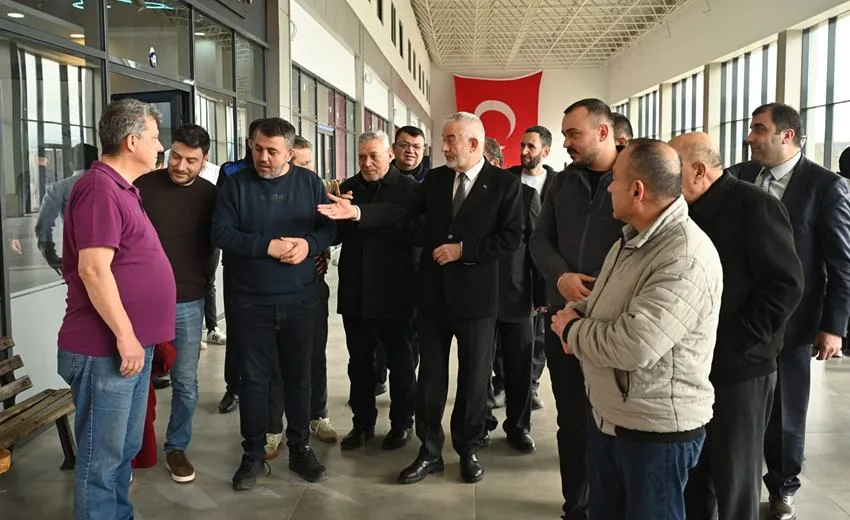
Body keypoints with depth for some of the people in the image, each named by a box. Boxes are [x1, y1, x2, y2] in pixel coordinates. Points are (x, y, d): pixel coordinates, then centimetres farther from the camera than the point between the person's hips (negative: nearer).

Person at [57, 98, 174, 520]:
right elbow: (93, 269, -23)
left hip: (134, 342, 10)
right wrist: (124, 335, -20)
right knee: (102, 457, 1)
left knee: (126, 449, 20)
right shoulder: (100, 188, -16)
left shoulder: (121, 188, 16)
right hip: (108, 349, -10)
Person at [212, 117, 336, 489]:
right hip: (250, 302, -1)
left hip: (300, 300, 2)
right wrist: (268, 247, -19)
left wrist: (309, 244, -17)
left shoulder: (310, 183, 3)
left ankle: (300, 448, 26)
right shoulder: (236, 184, -3)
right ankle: (253, 453, 22)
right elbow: (221, 233, -10)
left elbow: (329, 227, 3)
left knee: (298, 376, 12)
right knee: (253, 379, 7)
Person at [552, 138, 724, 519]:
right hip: (608, 416, 9)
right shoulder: (632, 240, 7)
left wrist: (571, 329, -15)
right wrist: (578, 319, -7)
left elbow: (635, 346, -33)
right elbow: (606, 307, 17)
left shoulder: (687, 259, -26)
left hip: (657, 431, -9)